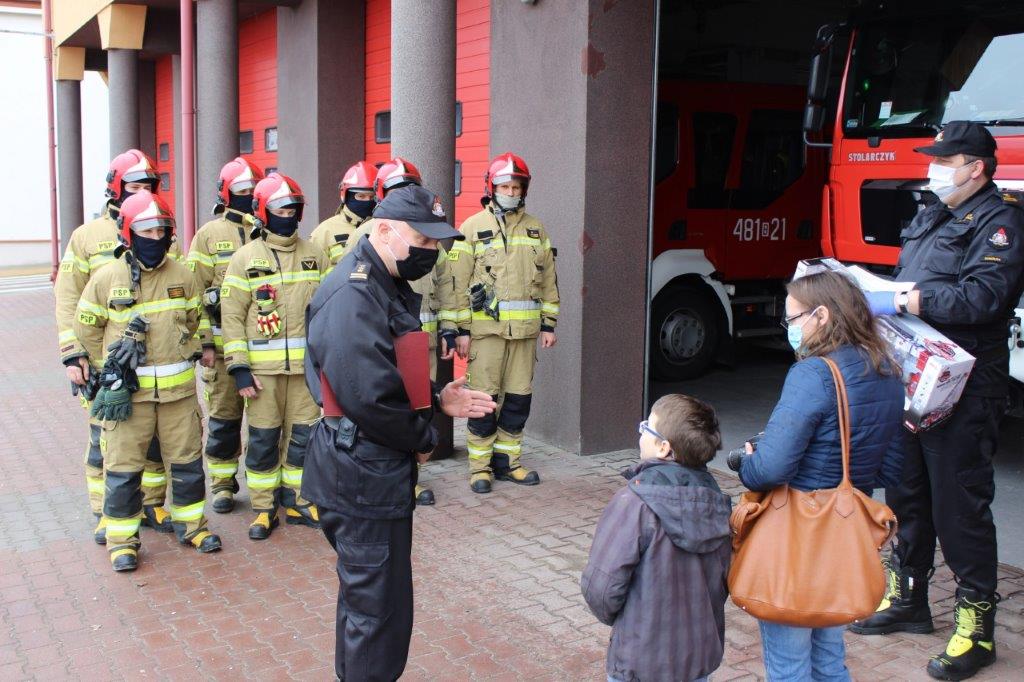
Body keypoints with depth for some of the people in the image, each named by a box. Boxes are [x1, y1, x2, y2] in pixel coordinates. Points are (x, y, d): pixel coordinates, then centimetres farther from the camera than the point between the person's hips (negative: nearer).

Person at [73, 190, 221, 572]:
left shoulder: (182, 276, 3)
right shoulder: (106, 278, -5)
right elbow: (86, 328, 6)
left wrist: (180, 355, 10)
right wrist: (113, 361, 5)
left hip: (178, 387, 3)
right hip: (127, 390, -2)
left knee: (187, 460, 11)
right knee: (124, 467, 3)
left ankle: (190, 523, 28)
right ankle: (122, 538, 16)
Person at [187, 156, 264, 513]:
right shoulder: (210, 234, 2)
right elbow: (195, 291, -1)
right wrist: (204, 342, -7)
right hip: (224, 345, -2)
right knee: (224, 415, 4)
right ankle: (223, 482, 17)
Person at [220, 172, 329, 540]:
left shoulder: (314, 255, 9)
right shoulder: (245, 258, 0)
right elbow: (232, 316, -3)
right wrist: (239, 368, -10)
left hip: (306, 365, 3)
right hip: (262, 367, -3)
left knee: (303, 435, 8)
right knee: (263, 439, 4)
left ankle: (296, 500, 23)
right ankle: (263, 507, 17)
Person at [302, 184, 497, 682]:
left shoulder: (387, 287, 12)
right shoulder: (351, 297, -22)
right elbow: (369, 396, -28)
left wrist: (437, 402, 6)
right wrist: (423, 438, -13)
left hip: (376, 471, 11)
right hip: (365, 477, -11)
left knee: (364, 595, 24)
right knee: (380, 607, 1)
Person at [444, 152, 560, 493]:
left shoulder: (536, 229, 12)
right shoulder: (473, 227, 0)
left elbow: (548, 280, 15)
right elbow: (458, 281, -3)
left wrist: (549, 324, 10)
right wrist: (461, 330, -7)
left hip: (525, 328, 4)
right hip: (486, 326, -4)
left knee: (519, 396, 8)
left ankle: (507, 460, 20)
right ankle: (480, 466, 9)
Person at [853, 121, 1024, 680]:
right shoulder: (930, 219, 18)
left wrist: (909, 303, -28)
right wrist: (870, 294, 4)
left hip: (963, 389, -8)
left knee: (960, 503, -4)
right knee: (906, 493, 16)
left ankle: (977, 624, 8)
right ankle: (907, 599, 30)